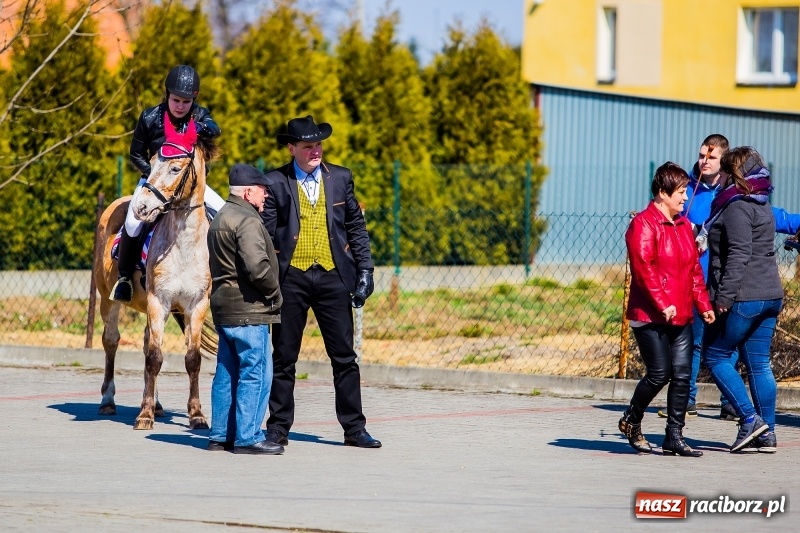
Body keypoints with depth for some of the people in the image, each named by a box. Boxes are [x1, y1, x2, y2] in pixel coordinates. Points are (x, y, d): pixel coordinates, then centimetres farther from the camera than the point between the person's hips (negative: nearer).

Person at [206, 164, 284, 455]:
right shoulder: (247, 220, -14)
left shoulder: (220, 218, 18)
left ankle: (220, 434, 17)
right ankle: (247, 437, -5)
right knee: (255, 373, -6)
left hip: (224, 309, 10)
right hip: (248, 310, -10)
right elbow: (256, 266, -25)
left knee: (227, 373, 13)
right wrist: (275, 294, -10)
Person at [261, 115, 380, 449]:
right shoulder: (275, 183, -1)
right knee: (284, 358, 5)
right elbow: (266, 234, -1)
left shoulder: (340, 178, 7)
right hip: (291, 278, -2)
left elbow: (356, 227, 11)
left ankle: (354, 429, 10)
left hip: (333, 276, 2)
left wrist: (365, 270, 3)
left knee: (344, 357, 4)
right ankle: (278, 428, 13)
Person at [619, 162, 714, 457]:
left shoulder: (683, 225, 16)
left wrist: (703, 304, 10)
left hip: (681, 316, 8)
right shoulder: (643, 224, -10)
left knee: (682, 375, 2)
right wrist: (662, 304, -21)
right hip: (650, 316, -7)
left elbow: (694, 268, 19)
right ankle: (631, 421, 17)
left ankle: (674, 437, 7)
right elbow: (643, 268, -17)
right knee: (659, 373, -7)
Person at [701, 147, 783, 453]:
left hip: (743, 297, -9)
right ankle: (766, 434, 7)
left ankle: (750, 419, -7)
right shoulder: (762, 205, 18)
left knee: (715, 356, 1)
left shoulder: (737, 207, -12)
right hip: (770, 294, 9)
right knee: (759, 364, 9)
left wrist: (724, 296, -21)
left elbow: (739, 255, -20)